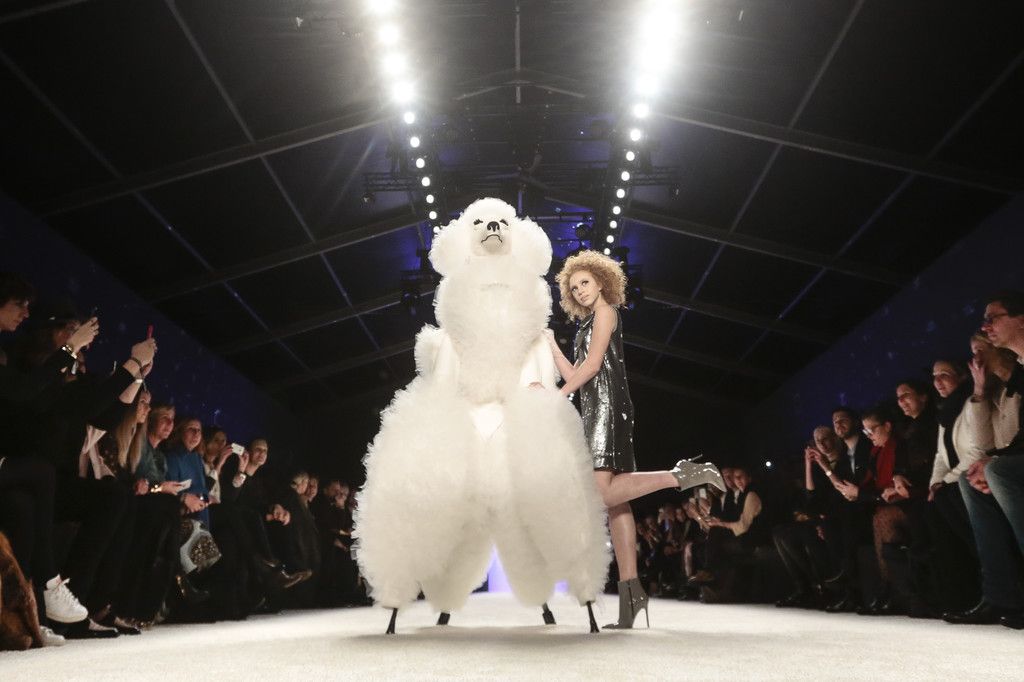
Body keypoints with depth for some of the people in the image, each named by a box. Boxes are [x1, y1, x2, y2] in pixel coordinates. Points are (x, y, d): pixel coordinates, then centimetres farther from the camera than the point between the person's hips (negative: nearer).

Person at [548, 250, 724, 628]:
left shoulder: (606, 312, 2)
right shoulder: (588, 323, 27)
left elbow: (593, 363, -10)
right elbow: (575, 375, 20)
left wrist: (557, 396, -7)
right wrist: (551, 344, 21)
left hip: (607, 406, -9)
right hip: (597, 411, 9)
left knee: (602, 494, -22)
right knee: (615, 502, 1)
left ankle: (681, 475, -15)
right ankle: (630, 589, 1)